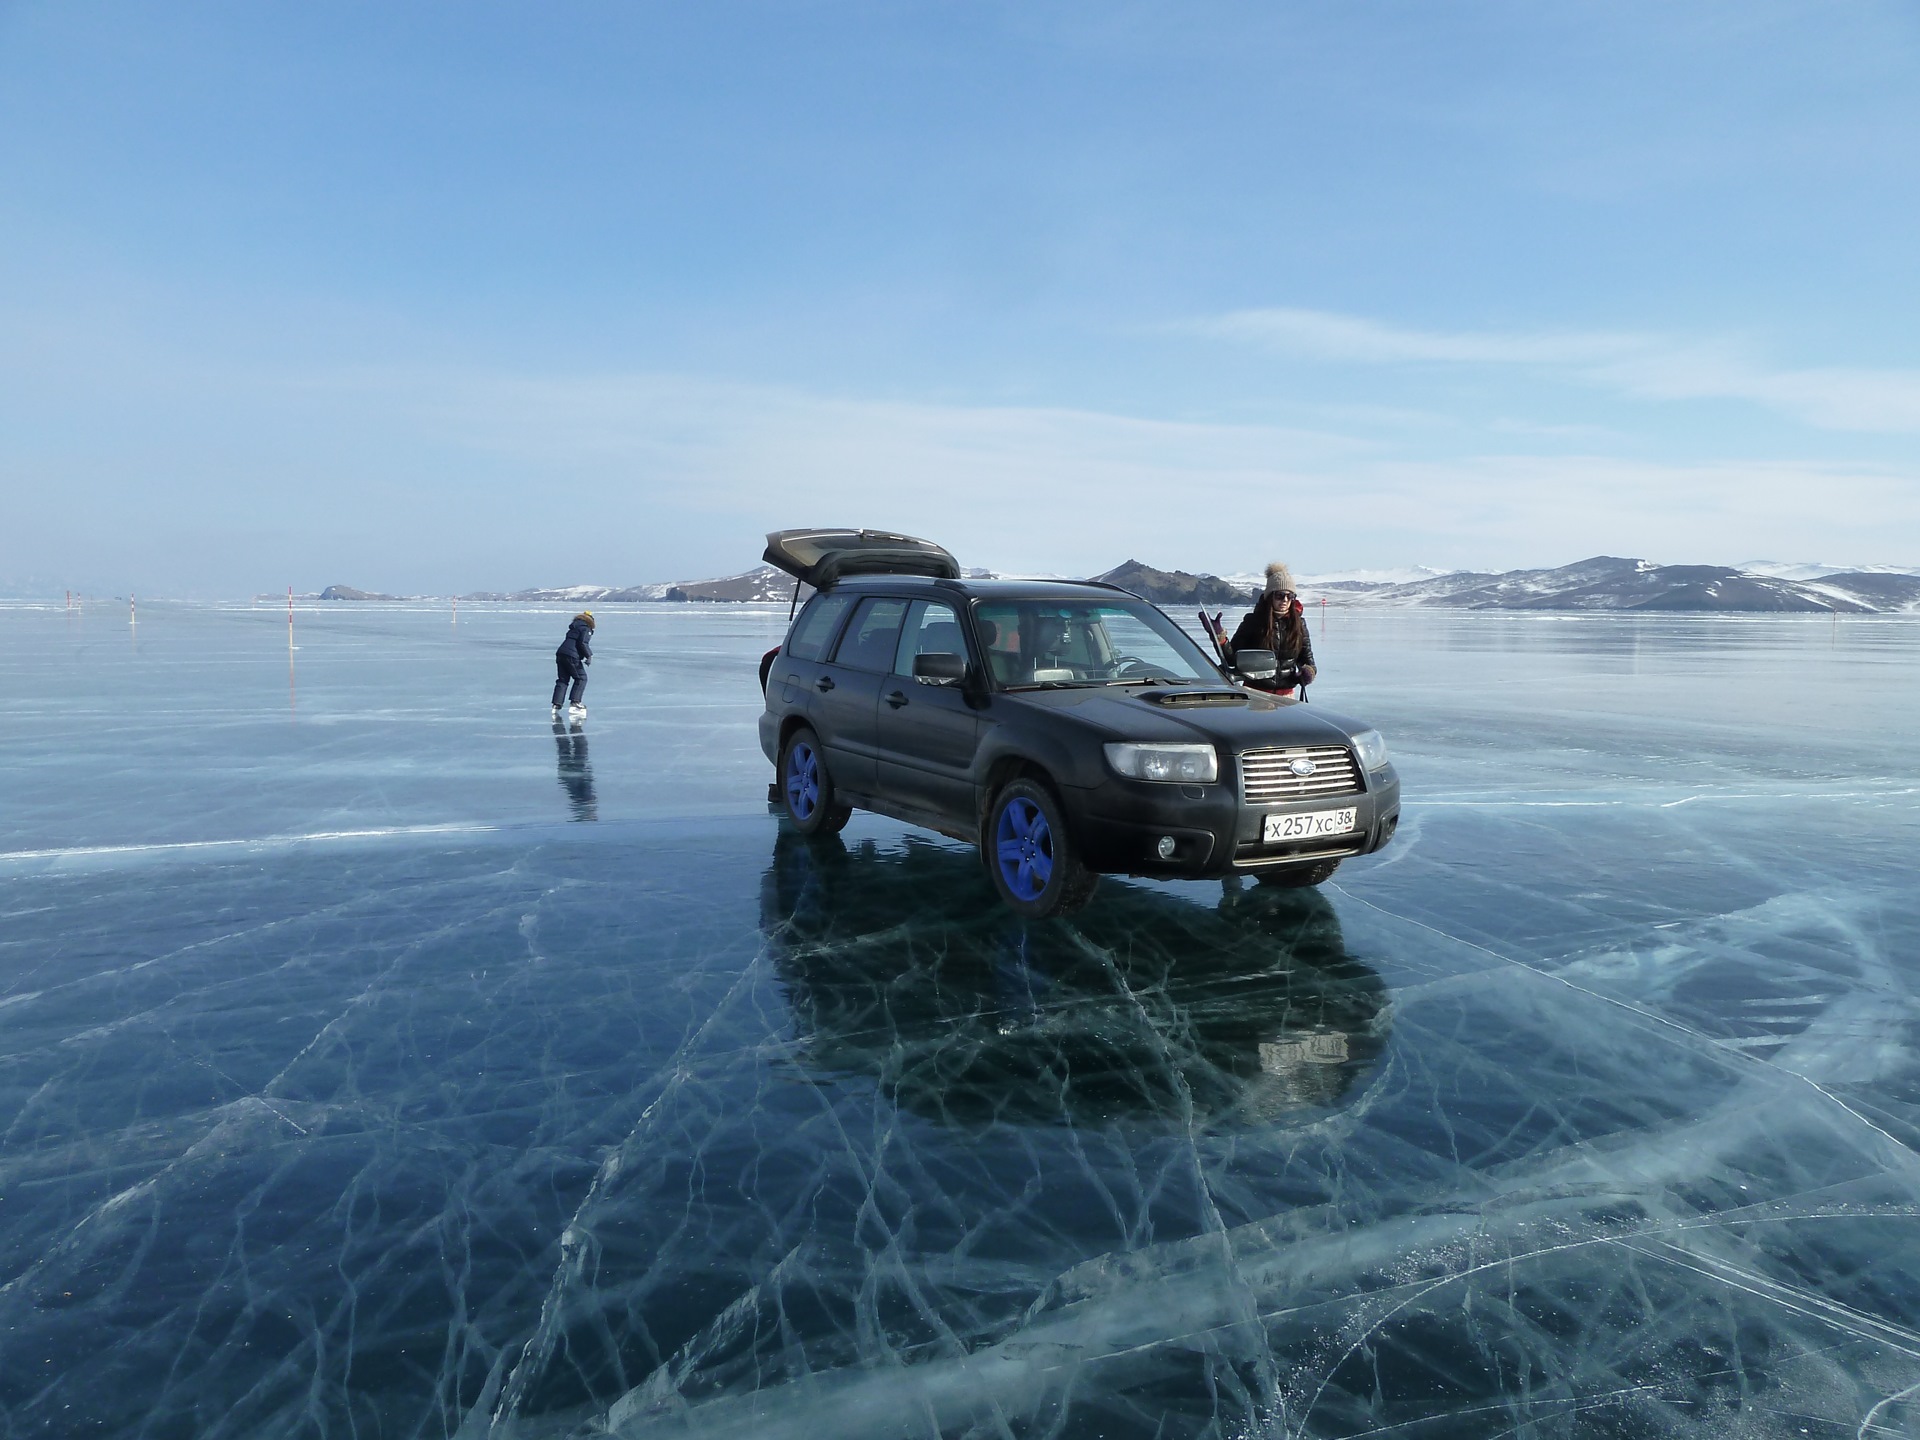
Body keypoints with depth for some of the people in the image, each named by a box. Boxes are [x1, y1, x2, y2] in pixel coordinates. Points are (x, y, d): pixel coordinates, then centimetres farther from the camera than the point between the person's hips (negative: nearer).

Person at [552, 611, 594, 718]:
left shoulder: (574, 627, 23)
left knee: (562, 680, 10)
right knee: (581, 678, 4)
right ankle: (574, 702, -3)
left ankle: (556, 705, 4)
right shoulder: (586, 629, -2)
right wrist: (589, 656, -9)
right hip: (572, 656, -8)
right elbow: (583, 643, -14)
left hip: (560, 653, 8)